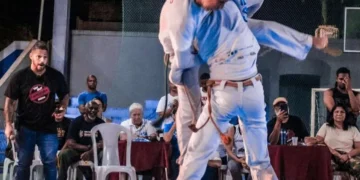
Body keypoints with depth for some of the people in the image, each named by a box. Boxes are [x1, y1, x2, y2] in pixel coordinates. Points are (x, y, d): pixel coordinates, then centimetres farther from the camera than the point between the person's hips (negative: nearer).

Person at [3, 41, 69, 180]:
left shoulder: (56, 76, -4)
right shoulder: (20, 77, -8)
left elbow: (64, 95, 11)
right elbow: (9, 102, -2)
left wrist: (62, 110, -8)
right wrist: (8, 124, -10)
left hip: (48, 127, 1)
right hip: (25, 127, -1)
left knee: (50, 162, 1)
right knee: (24, 163, 7)